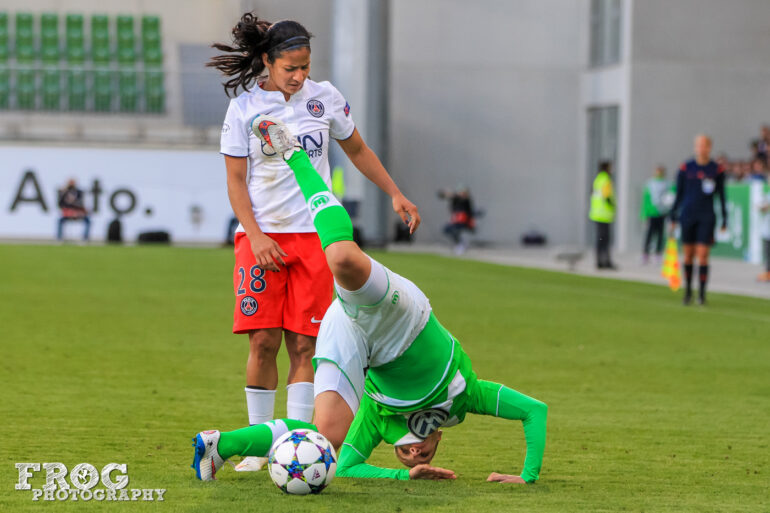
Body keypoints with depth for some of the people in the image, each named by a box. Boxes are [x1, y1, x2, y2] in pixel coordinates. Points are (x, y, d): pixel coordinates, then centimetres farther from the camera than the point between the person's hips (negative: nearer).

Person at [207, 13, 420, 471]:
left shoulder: (325, 98, 4)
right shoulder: (245, 108, -2)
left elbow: (357, 150, 19)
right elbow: (236, 180, 0)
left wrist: (395, 193, 13)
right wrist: (256, 236, -11)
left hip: (313, 233, 1)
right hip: (261, 233, -1)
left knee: (303, 344, -3)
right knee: (263, 340, -6)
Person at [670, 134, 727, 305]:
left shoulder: (717, 170, 0)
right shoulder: (686, 168, 3)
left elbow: (721, 196, 6)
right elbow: (679, 194, 9)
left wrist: (724, 220, 5)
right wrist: (673, 217, 7)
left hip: (707, 217, -1)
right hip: (688, 216, 1)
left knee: (703, 255, -8)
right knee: (688, 255, 4)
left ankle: (702, 293, -2)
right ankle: (688, 291, 17)